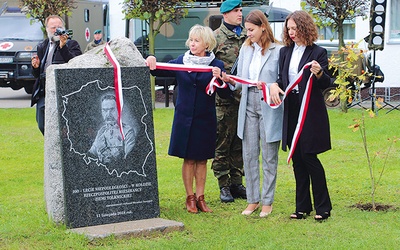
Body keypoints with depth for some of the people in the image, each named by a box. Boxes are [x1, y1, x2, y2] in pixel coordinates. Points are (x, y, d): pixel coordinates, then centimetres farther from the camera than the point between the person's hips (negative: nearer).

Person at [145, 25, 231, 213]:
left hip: (205, 119, -1)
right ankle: (190, 197, 14)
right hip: (184, 118, 1)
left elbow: (225, 93, -9)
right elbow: (160, 71, 9)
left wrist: (219, 78, -27)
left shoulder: (216, 65, -4)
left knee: (202, 159, 7)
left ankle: (200, 197, 17)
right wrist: (152, 63, -12)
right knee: (188, 159, 5)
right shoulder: (181, 62, 3)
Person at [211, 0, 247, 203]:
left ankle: (237, 183, 19)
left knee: (239, 144, 10)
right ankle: (224, 186, 6)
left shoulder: (247, 36, 14)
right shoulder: (216, 37, -1)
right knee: (222, 144, -1)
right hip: (225, 99, -5)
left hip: (246, 98, 5)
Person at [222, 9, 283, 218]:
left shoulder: (278, 50, -8)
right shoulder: (246, 49, 10)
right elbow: (242, 81, 13)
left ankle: (267, 201, 13)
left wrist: (269, 87, -23)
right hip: (248, 106, 5)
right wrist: (231, 80, -6)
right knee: (249, 155, 8)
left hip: (269, 108, -5)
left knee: (269, 157, 4)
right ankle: (253, 199, 18)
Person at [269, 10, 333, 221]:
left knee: (309, 157, -5)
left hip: (311, 112, -5)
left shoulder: (318, 53, -5)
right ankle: (302, 207, 16)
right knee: (297, 160, 8)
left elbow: (326, 83, -6)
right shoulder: (285, 52, 11)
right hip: (291, 110, 6)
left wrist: (319, 73, -28)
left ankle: (323, 207, 6)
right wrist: (275, 85, -7)